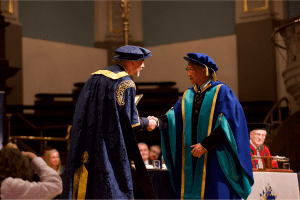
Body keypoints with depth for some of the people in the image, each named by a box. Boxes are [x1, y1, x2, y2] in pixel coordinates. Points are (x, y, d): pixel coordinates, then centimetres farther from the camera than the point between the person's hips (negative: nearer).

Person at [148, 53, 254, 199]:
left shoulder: (221, 91, -4)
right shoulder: (188, 95, 15)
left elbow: (226, 124, -12)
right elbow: (175, 117, 5)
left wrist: (206, 145, -16)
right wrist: (159, 121, -15)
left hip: (214, 158, -5)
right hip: (191, 158, 6)